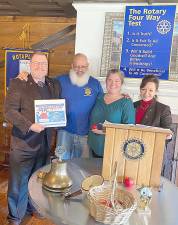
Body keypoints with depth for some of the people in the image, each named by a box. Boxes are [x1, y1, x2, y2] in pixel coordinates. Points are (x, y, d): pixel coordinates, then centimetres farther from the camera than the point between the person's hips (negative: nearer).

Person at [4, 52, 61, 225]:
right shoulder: (18, 84, -7)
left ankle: (33, 207, 43)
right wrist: (30, 126, -21)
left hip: (45, 141, 5)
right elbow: (9, 111, -12)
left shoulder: (54, 85, 9)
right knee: (18, 180, 7)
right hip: (23, 142, -5)